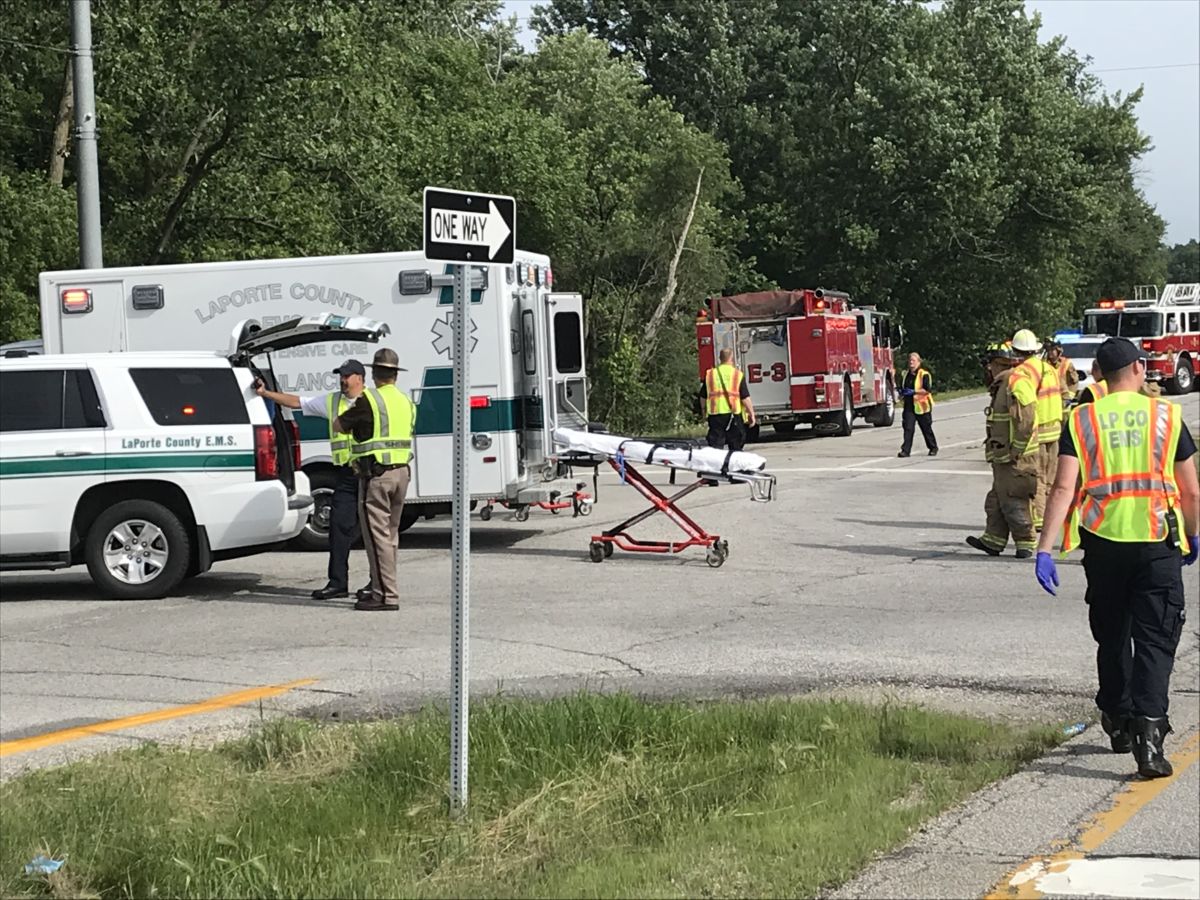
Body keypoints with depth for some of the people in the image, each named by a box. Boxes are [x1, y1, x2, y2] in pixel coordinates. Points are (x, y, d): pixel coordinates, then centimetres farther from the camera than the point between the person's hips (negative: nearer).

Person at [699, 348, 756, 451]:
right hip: (734, 414, -1)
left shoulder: (710, 374, 6)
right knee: (735, 446, 9)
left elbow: (703, 397, 13)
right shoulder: (738, 375, -1)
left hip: (715, 414, 2)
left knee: (715, 444, 1)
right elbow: (745, 398, -4)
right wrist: (751, 414, 4)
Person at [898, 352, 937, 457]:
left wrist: (914, 391, -22)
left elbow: (928, 390, -17)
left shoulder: (924, 375, -8)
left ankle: (933, 448, 26)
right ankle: (906, 450, -12)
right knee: (908, 428, -8)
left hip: (921, 406, -5)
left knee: (926, 429, 9)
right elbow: (902, 388, 25)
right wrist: (902, 392, 1)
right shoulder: (905, 375, 13)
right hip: (909, 406, 5)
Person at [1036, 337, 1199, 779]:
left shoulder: (1082, 420, 0)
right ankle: (1148, 733, -16)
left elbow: (1063, 488, -8)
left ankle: (1118, 723, 32)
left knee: (1111, 637, 18)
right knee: (1155, 641, -1)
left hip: (1103, 543, 2)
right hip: (1158, 543, -2)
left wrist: (1045, 549, -9)